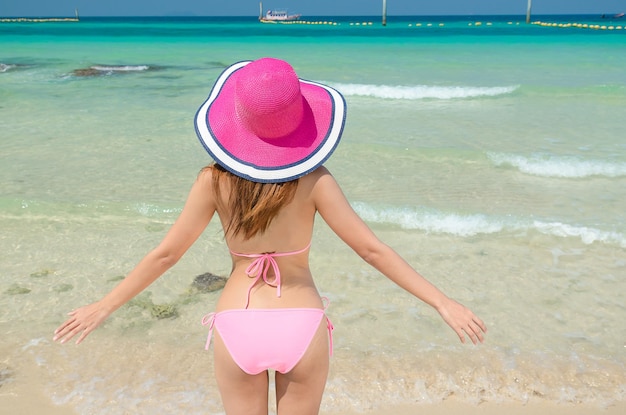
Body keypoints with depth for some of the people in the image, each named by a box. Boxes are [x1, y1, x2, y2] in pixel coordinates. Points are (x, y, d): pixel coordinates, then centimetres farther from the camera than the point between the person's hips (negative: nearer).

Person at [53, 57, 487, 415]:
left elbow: (166, 254, -4)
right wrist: (443, 302, -2)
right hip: (302, 328, 0)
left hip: (237, 329, 1)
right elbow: (371, 248, -11)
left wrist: (103, 307, 10)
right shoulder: (312, 179, -12)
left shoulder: (215, 179, -9)